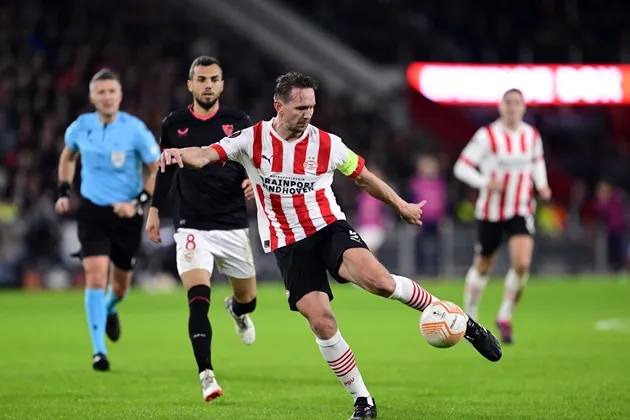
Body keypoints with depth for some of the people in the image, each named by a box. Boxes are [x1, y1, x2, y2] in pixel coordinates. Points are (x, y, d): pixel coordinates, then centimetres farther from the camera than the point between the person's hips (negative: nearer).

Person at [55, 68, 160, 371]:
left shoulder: (135, 130, -12)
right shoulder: (80, 127, -4)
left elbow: (157, 170, -4)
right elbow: (68, 155, 18)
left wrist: (139, 203, -15)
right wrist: (64, 192, 8)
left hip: (126, 213, 0)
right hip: (92, 210, 0)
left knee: (121, 281, 13)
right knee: (96, 275, -16)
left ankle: (109, 310, 51)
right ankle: (98, 350, -13)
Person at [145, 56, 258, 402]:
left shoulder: (239, 122, 0)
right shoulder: (174, 125, 3)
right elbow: (166, 169, 16)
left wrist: (254, 181, -16)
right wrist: (155, 209, 15)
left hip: (233, 224, 1)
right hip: (193, 227, -1)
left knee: (247, 300, 13)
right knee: (198, 301, -18)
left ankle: (236, 310, 52)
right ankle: (206, 376, -17)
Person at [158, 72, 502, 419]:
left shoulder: (327, 144, -5)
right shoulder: (252, 140, -7)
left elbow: (363, 177, 11)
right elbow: (207, 155, -17)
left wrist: (400, 205, 16)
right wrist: (179, 153, -39)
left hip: (329, 227, -1)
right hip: (288, 245, 1)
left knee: (376, 279, -28)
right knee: (322, 322, -12)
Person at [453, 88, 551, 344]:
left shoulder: (532, 136, 2)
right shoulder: (487, 136, -11)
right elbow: (462, 167, -11)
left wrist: (541, 184, 4)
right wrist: (485, 183, -27)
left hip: (521, 211, 2)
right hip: (491, 212, -2)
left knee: (522, 264, -19)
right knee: (482, 268, 10)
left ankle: (505, 318, -1)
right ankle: (469, 318, 33)